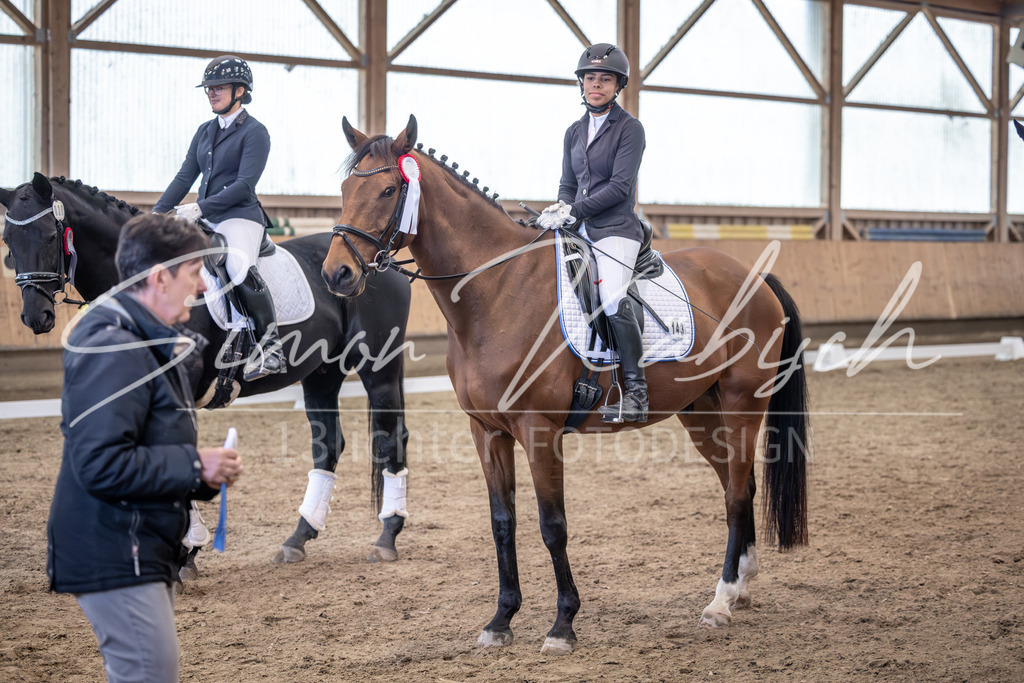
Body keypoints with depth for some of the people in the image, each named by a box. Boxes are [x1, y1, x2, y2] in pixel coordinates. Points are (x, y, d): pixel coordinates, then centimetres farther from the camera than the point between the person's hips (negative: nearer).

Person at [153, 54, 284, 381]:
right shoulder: (205, 132, 17)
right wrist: (157, 213, 3)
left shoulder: (254, 132, -4)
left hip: (239, 217, -8)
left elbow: (245, 185, -14)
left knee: (240, 268, -34)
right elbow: (185, 177, 15)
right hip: (205, 221, 8)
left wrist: (199, 208, -21)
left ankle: (270, 343, -23)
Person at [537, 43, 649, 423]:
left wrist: (573, 211, -18)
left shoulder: (629, 129, -3)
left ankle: (636, 394, -20)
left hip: (615, 228, -7)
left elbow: (619, 186, -12)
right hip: (578, 231, 7)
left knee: (613, 300, -27)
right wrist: (560, 208, -3)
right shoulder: (575, 132, 17)